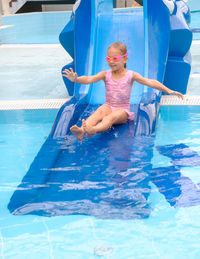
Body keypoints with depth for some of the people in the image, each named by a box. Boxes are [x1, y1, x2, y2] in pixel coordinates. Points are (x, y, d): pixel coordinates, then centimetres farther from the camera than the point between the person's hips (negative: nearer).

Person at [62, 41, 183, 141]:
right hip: (108, 106, 2)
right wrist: (76, 79, -29)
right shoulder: (105, 74, 6)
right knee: (98, 113, -31)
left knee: (111, 117, -34)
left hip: (123, 110, -2)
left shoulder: (131, 75, 1)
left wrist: (169, 91, -9)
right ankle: (82, 131, -58)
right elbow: (89, 79, -8)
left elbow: (150, 82, -3)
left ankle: (94, 130, -65)